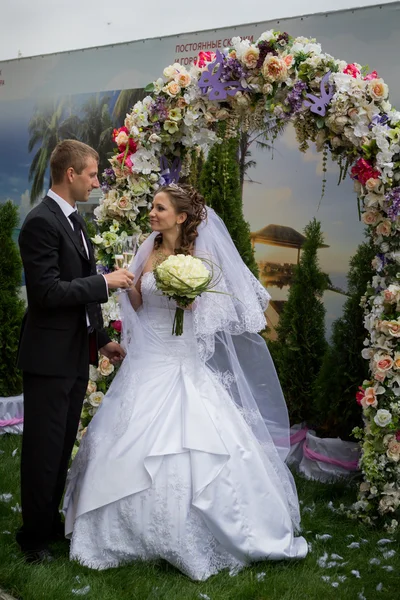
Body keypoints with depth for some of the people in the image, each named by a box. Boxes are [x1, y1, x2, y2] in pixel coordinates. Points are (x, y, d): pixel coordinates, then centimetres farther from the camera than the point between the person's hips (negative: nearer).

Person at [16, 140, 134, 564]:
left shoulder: (75, 221, 13)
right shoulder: (41, 221, -16)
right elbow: (48, 292, -23)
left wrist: (101, 339, 19)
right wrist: (105, 282, -17)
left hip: (76, 356, 9)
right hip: (50, 357, -9)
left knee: (63, 447, 16)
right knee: (43, 449, 3)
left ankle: (51, 524, 30)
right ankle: (33, 536, 18)